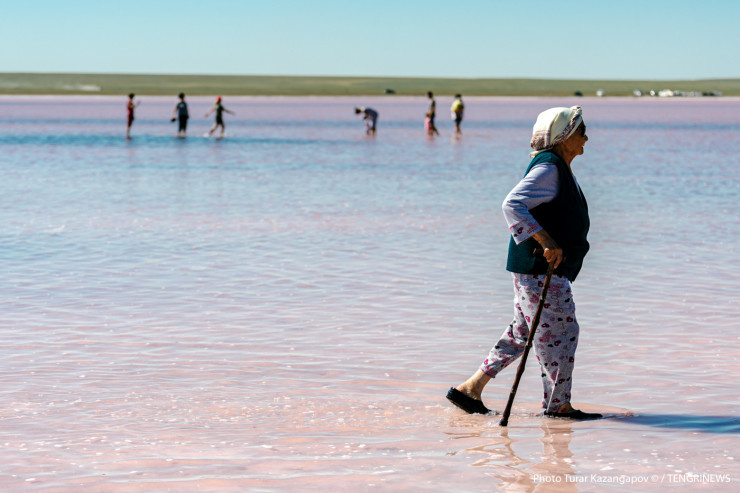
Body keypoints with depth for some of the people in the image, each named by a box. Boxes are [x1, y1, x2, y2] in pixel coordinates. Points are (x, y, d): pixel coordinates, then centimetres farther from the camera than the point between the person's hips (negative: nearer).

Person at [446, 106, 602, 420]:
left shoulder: (561, 170, 17)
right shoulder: (548, 168, -16)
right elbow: (513, 205, -27)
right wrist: (546, 242, -31)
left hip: (550, 268, 11)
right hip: (540, 269, -11)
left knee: (521, 333, 13)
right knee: (560, 332, -3)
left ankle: (470, 388, 16)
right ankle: (558, 405, 5)